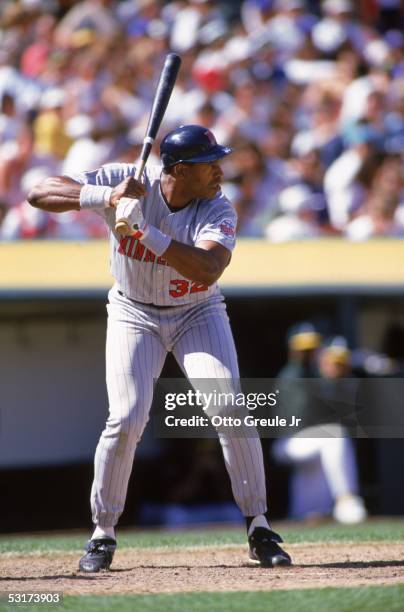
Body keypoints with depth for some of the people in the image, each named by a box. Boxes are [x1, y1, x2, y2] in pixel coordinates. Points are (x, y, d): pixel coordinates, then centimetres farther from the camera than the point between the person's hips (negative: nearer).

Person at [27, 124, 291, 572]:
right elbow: (40, 193, -24)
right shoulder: (127, 183, -20)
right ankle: (103, 533, 3)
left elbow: (208, 268, -38)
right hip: (133, 315, -1)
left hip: (197, 313, 1)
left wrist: (145, 231, -43)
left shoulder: (217, 211, -20)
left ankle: (258, 527, -2)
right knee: (126, 419, -14)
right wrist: (106, 197, -38)